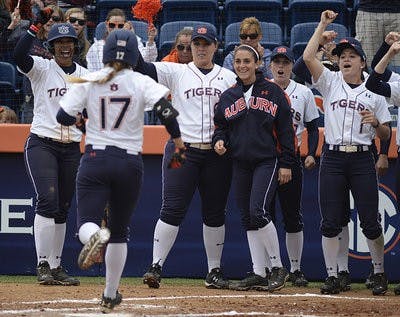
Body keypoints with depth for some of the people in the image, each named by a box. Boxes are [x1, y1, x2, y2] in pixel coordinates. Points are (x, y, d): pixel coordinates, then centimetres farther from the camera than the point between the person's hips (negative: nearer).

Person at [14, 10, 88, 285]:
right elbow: (19, 55, -22)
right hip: (42, 145, -4)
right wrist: (37, 25, -24)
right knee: (48, 201, -18)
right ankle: (43, 265, -16)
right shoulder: (42, 69, -2)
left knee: (62, 209, 8)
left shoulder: (86, 76, 10)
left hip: (72, 149, 4)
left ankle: (56, 266, 15)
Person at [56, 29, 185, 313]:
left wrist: (79, 119, 18)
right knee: (120, 232, 16)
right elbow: (165, 109, -16)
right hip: (130, 163, 1)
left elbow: (63, 116, -3)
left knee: (86, 223, -6)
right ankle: (110, 296, 21)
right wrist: (177, 138, -2)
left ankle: (94, 236, -45)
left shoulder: (88, 82, 0)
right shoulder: (141, 82, -1)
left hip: (95, 159, -1)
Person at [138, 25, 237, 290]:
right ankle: (156, 267, -7)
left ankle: (215, 271, 18)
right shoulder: (176, 72, 4)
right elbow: (145, 69, -10)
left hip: (218, 154, 2)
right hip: (182, 151, -2)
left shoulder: (229, 77, 11)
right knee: (173, 209, -9)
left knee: (215, 213, 8)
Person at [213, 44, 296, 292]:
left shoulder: (273, 91, 0)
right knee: (248, 220, 5)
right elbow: (221, 126, 18)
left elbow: (286, 129, -1)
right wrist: (219, 141, -6)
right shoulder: (228, 96, 11)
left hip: (267, 161, -5)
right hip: (241, 164, 5)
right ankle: (258, 274, 10)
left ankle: (278, 268, -8)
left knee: (258, 212, -19)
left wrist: (286, 164, -6)